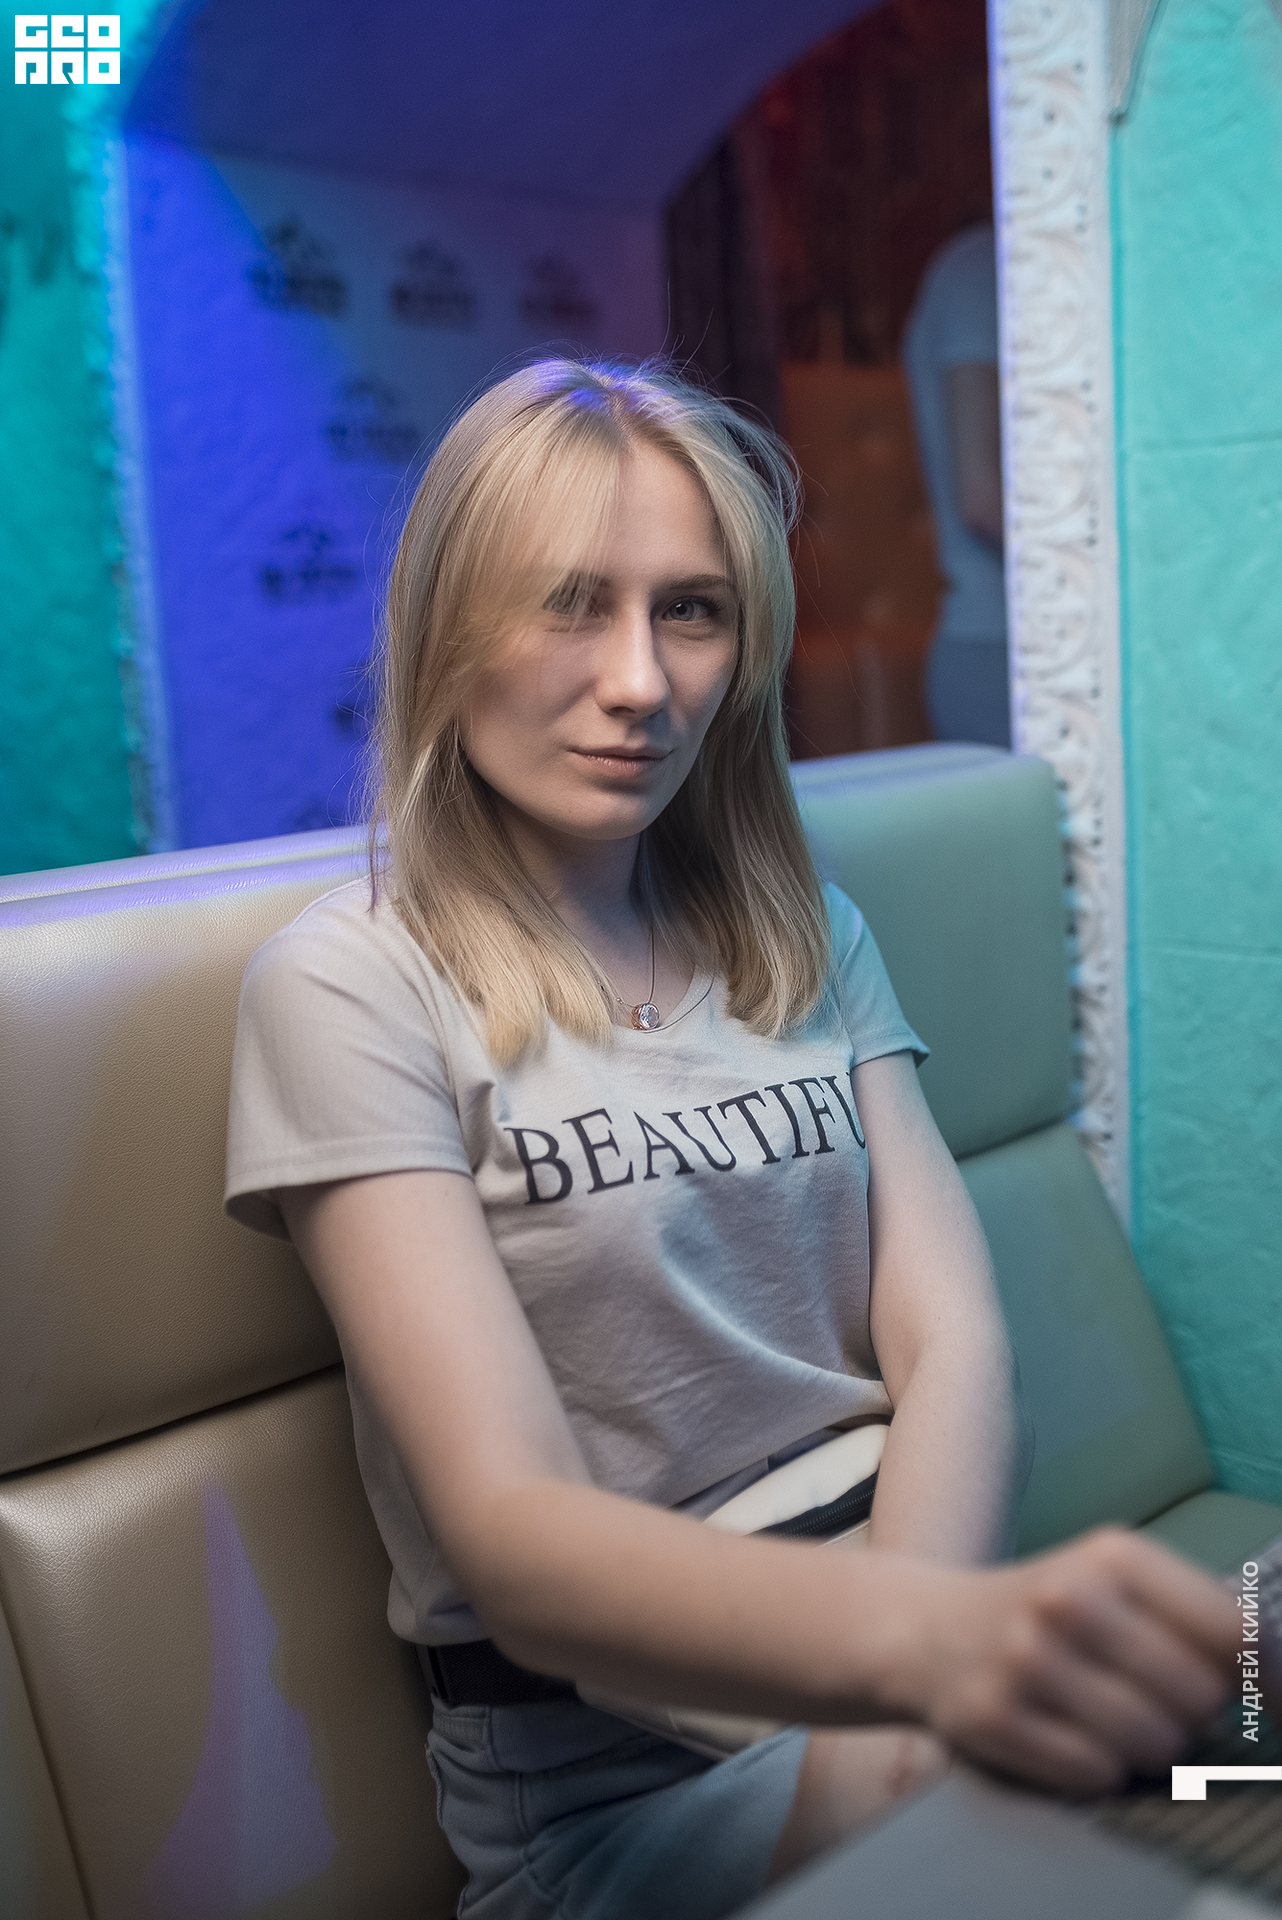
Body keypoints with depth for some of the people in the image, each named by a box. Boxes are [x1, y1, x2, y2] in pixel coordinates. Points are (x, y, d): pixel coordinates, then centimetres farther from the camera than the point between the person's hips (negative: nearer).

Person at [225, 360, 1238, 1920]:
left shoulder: (806, 937, 9)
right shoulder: (353, 988, -9)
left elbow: (956, 1349, -1)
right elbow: (510, 1532, -19)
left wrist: (902, 1713, -20)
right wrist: (932, 1642, -38)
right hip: (620, 1785, -7)